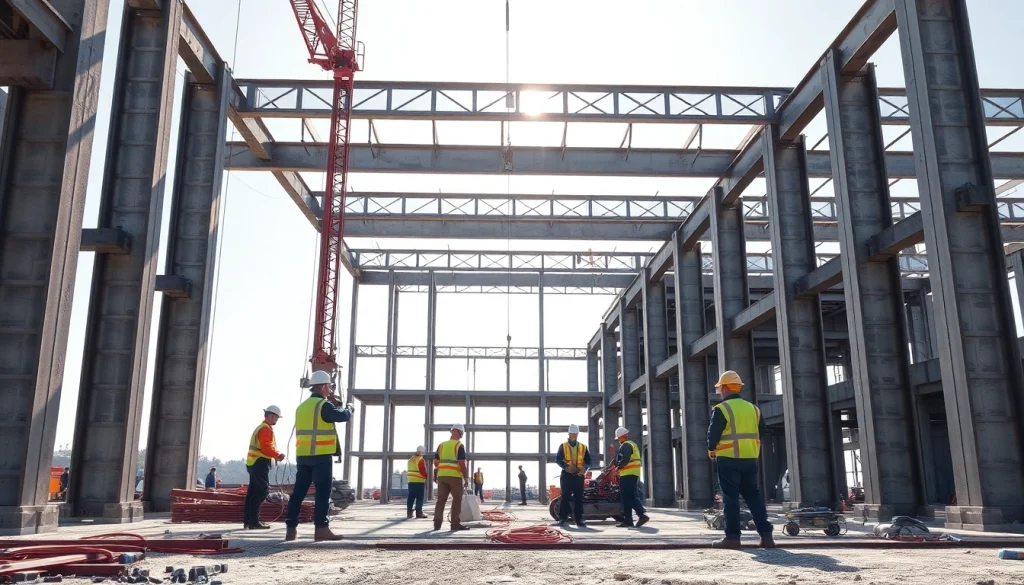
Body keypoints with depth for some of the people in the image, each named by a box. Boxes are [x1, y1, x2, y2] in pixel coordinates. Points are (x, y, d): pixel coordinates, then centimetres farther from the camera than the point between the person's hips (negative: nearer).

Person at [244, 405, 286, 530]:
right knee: (262, 491, -10)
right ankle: (254, 521, -11)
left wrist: (275, 455, 10)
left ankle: (248, 520, 13)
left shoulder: (261, 427, 21)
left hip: (253, 462, 11)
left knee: (253, 492, 11)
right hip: (260, 463, -11)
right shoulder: (266, 429, -13)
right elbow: (266, 448, -22)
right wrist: (278, 455, -10)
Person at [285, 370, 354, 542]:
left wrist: (334, 403, 22)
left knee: (298, 492, 8)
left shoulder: (302, 406, 17)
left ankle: (291, 529, 10)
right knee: (323, 492, -5)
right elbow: (343, 416, -17)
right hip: (321, 456, -8)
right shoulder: (324, 405, -9)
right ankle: (321, 529, -7)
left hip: (303, 456, 8)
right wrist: (348, 407, 5)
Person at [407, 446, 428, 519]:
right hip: (419, 481, -8)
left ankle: (409, 512, 9)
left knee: (411, 497, 9)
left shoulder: (410, 459, 15)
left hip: (411, 481, 8)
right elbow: (423, 471, -13)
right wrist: (425, 476, 4)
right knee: (419, 498, -5)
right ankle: (419, 513, -7)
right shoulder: (420, 460, -11)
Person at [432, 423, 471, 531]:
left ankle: (437, 523, 5)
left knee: (441, 499, 7)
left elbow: (436, 462, 9)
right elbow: (462, 463, -13)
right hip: (455, 476, -5)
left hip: (442, 475, 5)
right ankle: (456, 523, 0)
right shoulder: (459, 445, -6)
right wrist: (466, 478, -7)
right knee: (457, 500, 2)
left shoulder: (441, 445, 11)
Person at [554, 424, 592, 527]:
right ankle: (562, 518, 2)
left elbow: (588, 460, 9)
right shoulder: (563, 446, 5)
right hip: (566, 475, -2)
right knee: (565, 497, -2)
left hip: (579, 475, 2)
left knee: (578, 498, 2)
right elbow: (558, 459, -4)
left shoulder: (583, 447, 12)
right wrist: (566, 466, -20)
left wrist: (585, 468, -12)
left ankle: (579, 519, 5)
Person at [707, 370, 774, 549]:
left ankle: (732, 537, -2)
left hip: (728, 459, -6)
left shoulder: (721, 409, -10)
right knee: (753, 496, 12)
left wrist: (711, 450, 5)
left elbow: (713, 433, -12)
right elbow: (763, 431, 14)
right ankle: (766, 535, 8)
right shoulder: (752, 408, 10)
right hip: (750, 459, 6)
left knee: (730, 498, -1)